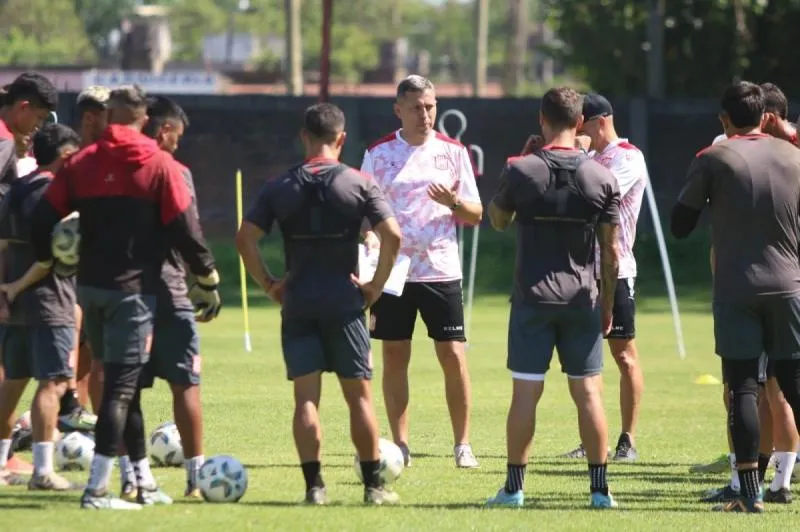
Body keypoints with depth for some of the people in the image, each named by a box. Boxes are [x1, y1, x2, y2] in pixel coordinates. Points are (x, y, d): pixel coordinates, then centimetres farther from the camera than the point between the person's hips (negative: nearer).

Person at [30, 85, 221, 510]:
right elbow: (183, 228, -7)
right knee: (122, 385, -5)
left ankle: (143, 481, 21)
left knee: (121, 383, 16)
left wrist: (48, 260, 18)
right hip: (134, 289, -5)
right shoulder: (158, 165, -5)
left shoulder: (80, 163, 5)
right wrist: (207, 280, 2)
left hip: (89, 286, 5)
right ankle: (97, 489, -13)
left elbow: (44, 218, 1)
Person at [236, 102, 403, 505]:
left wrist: (268, 284, 4)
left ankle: (314, 485, -2)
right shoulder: (359, 184, -2)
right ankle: (374, 485, 7)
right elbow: (392, 235, -11)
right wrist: (376, 286, -1)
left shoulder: (280, 187, 3)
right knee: (358, 394, 6)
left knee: (306, 396, 3)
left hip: (297, 303, 1)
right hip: (344, 302, -1)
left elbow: (245, 238, -4)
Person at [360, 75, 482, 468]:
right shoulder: (378, 154, 4)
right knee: (394, 357, 1)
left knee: (453, 355, -4)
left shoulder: (453, 152, 5)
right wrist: (369, 238, -15)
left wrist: (454, 202, -14)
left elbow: (475, 215, 6)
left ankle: (463, 444, 4)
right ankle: (400, 445, 9)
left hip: (441, 270, 0)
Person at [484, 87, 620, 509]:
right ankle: (599, 487, 5)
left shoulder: (520, 171, -7)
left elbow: (498, 220, 11)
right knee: (588, 393, 5)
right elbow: (610, 252, 1)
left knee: (525, 392, 2)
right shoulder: (601, 178, -2)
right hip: (581, 299, 1)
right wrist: (608, 306, 11)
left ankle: (514, 486, 4)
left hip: (532, 297, -1)